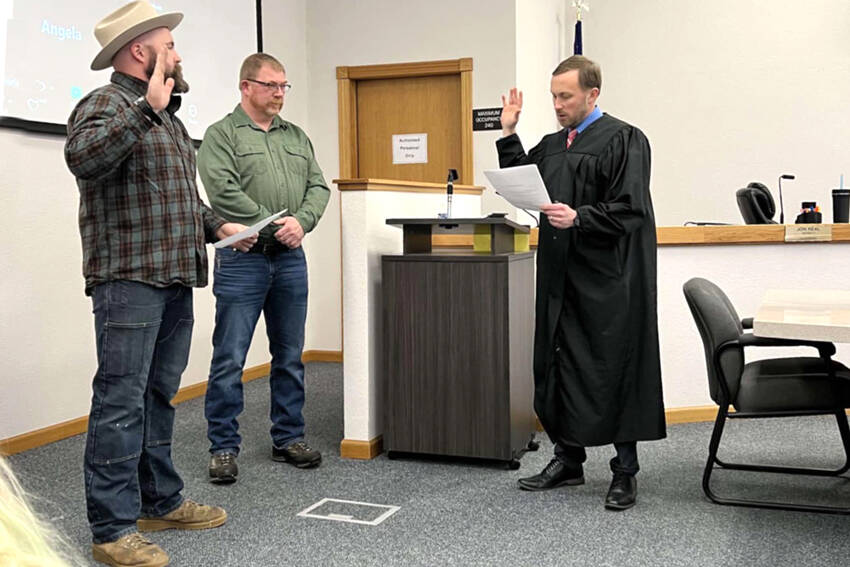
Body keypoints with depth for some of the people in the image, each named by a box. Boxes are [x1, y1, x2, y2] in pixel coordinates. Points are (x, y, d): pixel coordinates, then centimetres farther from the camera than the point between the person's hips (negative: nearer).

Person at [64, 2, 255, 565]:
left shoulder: (168, 117, 22)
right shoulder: (106, 104, -7)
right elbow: (83, 157, -29)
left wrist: (217, 225, 18)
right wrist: (147, 108, -30)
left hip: (176, 280, 9)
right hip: (129, 280, -9)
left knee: (160, 395, 15)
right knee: (122, 401, -6)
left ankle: (160, 501, 26)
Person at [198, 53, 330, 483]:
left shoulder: (296, 137, 17)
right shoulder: (221, 134, -1)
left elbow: (318, 187, 9)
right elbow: (223, 191, -14)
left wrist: (300, 222, -10)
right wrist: (274, 224, -15)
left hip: (290, 259, 6)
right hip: (242, 259, -5)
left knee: (290, 356, 11)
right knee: (229, 360, -2)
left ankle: (288, 438, 23)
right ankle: (223, 447, 8)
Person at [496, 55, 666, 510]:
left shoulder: (624, 140, -6)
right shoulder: (552, 145, 16)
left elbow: (629, 211, -13)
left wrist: (579, 218, -26)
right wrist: (509, 135, 12)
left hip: (607, 282, -7)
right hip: (561, 277, 7)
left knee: (613, 372, -1)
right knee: (559, 367, 11)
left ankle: (625, 471, 13)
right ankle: (568, 460, 26)